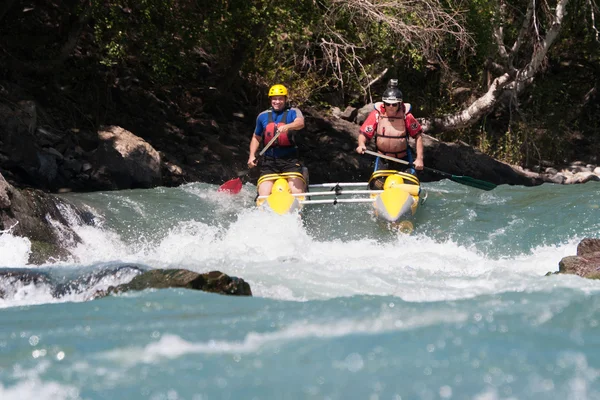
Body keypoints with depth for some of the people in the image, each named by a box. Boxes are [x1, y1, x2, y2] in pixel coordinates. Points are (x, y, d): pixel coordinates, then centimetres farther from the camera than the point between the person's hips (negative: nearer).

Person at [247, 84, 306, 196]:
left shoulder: (293, 112, 2)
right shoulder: (263, 116, 14)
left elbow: (300, 123, -21)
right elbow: (256, 138, 25)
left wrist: (287, 127, -43)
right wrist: (252, 156, 10)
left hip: (289, 159, -3)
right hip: (269, 159, 3)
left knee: (297, 193, -19)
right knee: (264, 196, -11)